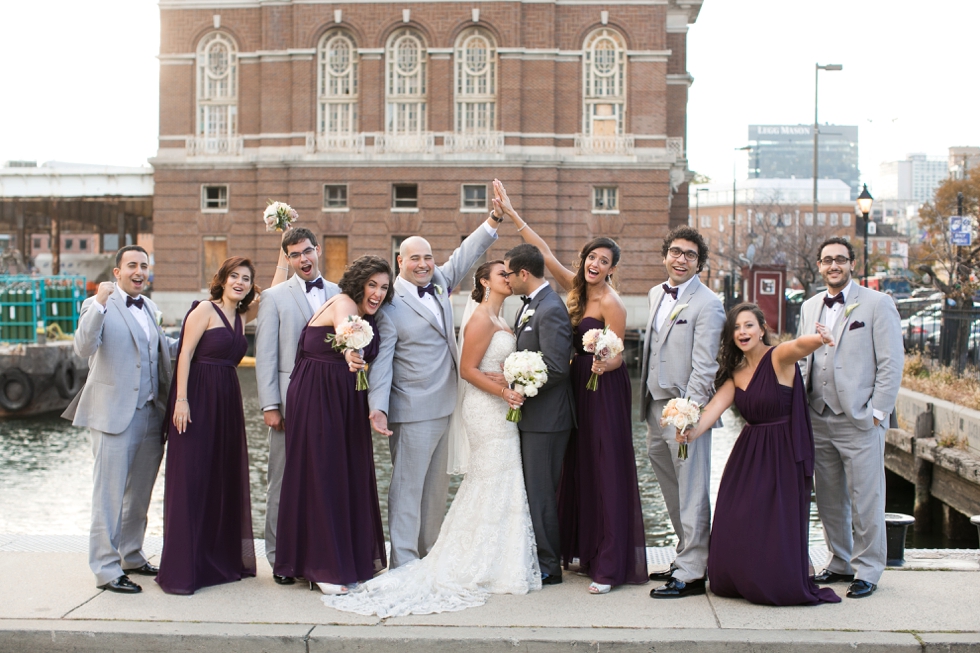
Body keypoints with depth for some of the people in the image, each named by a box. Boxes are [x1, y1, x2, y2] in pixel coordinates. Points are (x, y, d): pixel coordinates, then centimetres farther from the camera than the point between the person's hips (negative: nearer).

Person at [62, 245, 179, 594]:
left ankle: (131, 556, 29)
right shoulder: (98, 305, -6)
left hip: (151, 414, 7)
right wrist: (100, 303, -31)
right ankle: (106, 569, 5)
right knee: (109, 494, -2)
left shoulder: (148, 306, 16)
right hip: (114, 414, -7)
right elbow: (84, 347, -23)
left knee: (140, 493, 16)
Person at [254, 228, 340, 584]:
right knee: (284, 484, 3)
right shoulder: (274, 297, 5)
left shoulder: (339, 295, 11)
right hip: (290, 402, -2)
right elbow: (265, 356, 1)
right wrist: (270, 406, -6)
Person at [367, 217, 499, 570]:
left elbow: (466, 254, 15)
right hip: (414, 412, -8)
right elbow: (381, 362, -14)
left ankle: (429, 552, 27)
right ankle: (403, 563, 5)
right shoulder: (391, 306, -11)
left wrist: (494, 218, 4)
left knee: (437, 485, 16)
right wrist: (378, 407, -24)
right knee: (408, 485, -2)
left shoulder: (439, 283, 9)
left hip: (446, 407, 8)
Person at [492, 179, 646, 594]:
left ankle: (610, 566, -1)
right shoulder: (577, 289, 6)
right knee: (579, 469, 13)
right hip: (580, 389, 8)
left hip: (605, 392, -8)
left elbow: (616, 357, -14)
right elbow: (544, 252, 7)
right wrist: (511, 214, 6)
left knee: (606, 472, -5)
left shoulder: (611, 304, -15)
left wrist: (602, 364, -36)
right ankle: (588, 552, 24)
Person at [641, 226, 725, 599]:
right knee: (672, 492, 15)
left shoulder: (707, 304, -10)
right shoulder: (656, 295, 14)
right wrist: (646, 404, 17)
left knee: (692, 494, -3)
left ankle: (692, 574, 2)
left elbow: (704, 367, -15)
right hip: (655, 406, 8)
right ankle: (685, 558, 27)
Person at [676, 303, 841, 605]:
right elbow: (717, 404, -5)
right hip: (748, 453, 6)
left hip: (783, 453, -6)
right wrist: (693, 431, -24)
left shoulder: (779, 358, -11)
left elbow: (800, 345, -33)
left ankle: (782, 586, 18)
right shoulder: (735, 371, 7)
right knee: (736, 525, 2)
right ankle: (741, 582, 22)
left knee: (777, 529, -4)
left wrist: (819, 338, -57)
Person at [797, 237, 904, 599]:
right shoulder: (809, 307, 13)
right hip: (819, 419, 5)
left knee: (865, 501, 0)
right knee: (829, 500, 12)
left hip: (860, 420, -5)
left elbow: (892, 362, -5)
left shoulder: (877, 304, -3)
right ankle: (840, 564, 25)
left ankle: (867, 571, 12)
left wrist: (877, 412, -10)